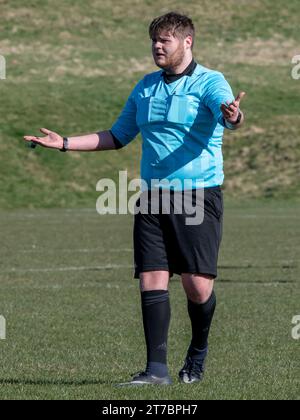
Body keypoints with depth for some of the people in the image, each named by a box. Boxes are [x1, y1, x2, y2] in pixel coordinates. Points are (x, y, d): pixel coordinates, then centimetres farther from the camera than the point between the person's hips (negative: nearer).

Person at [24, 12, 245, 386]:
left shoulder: (209, 82, -4)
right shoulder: (146, 87, 15)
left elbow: (227, 112, -26)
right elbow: (117, 137, 26)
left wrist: (232, 117, -51)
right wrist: (65, 143, 19)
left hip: (199, 195, -5)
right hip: (153, 197, 5)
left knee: (197, 286, -8)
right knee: (151, 280, -6)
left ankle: (198, 352, 19)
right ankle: (157, 368, -6)